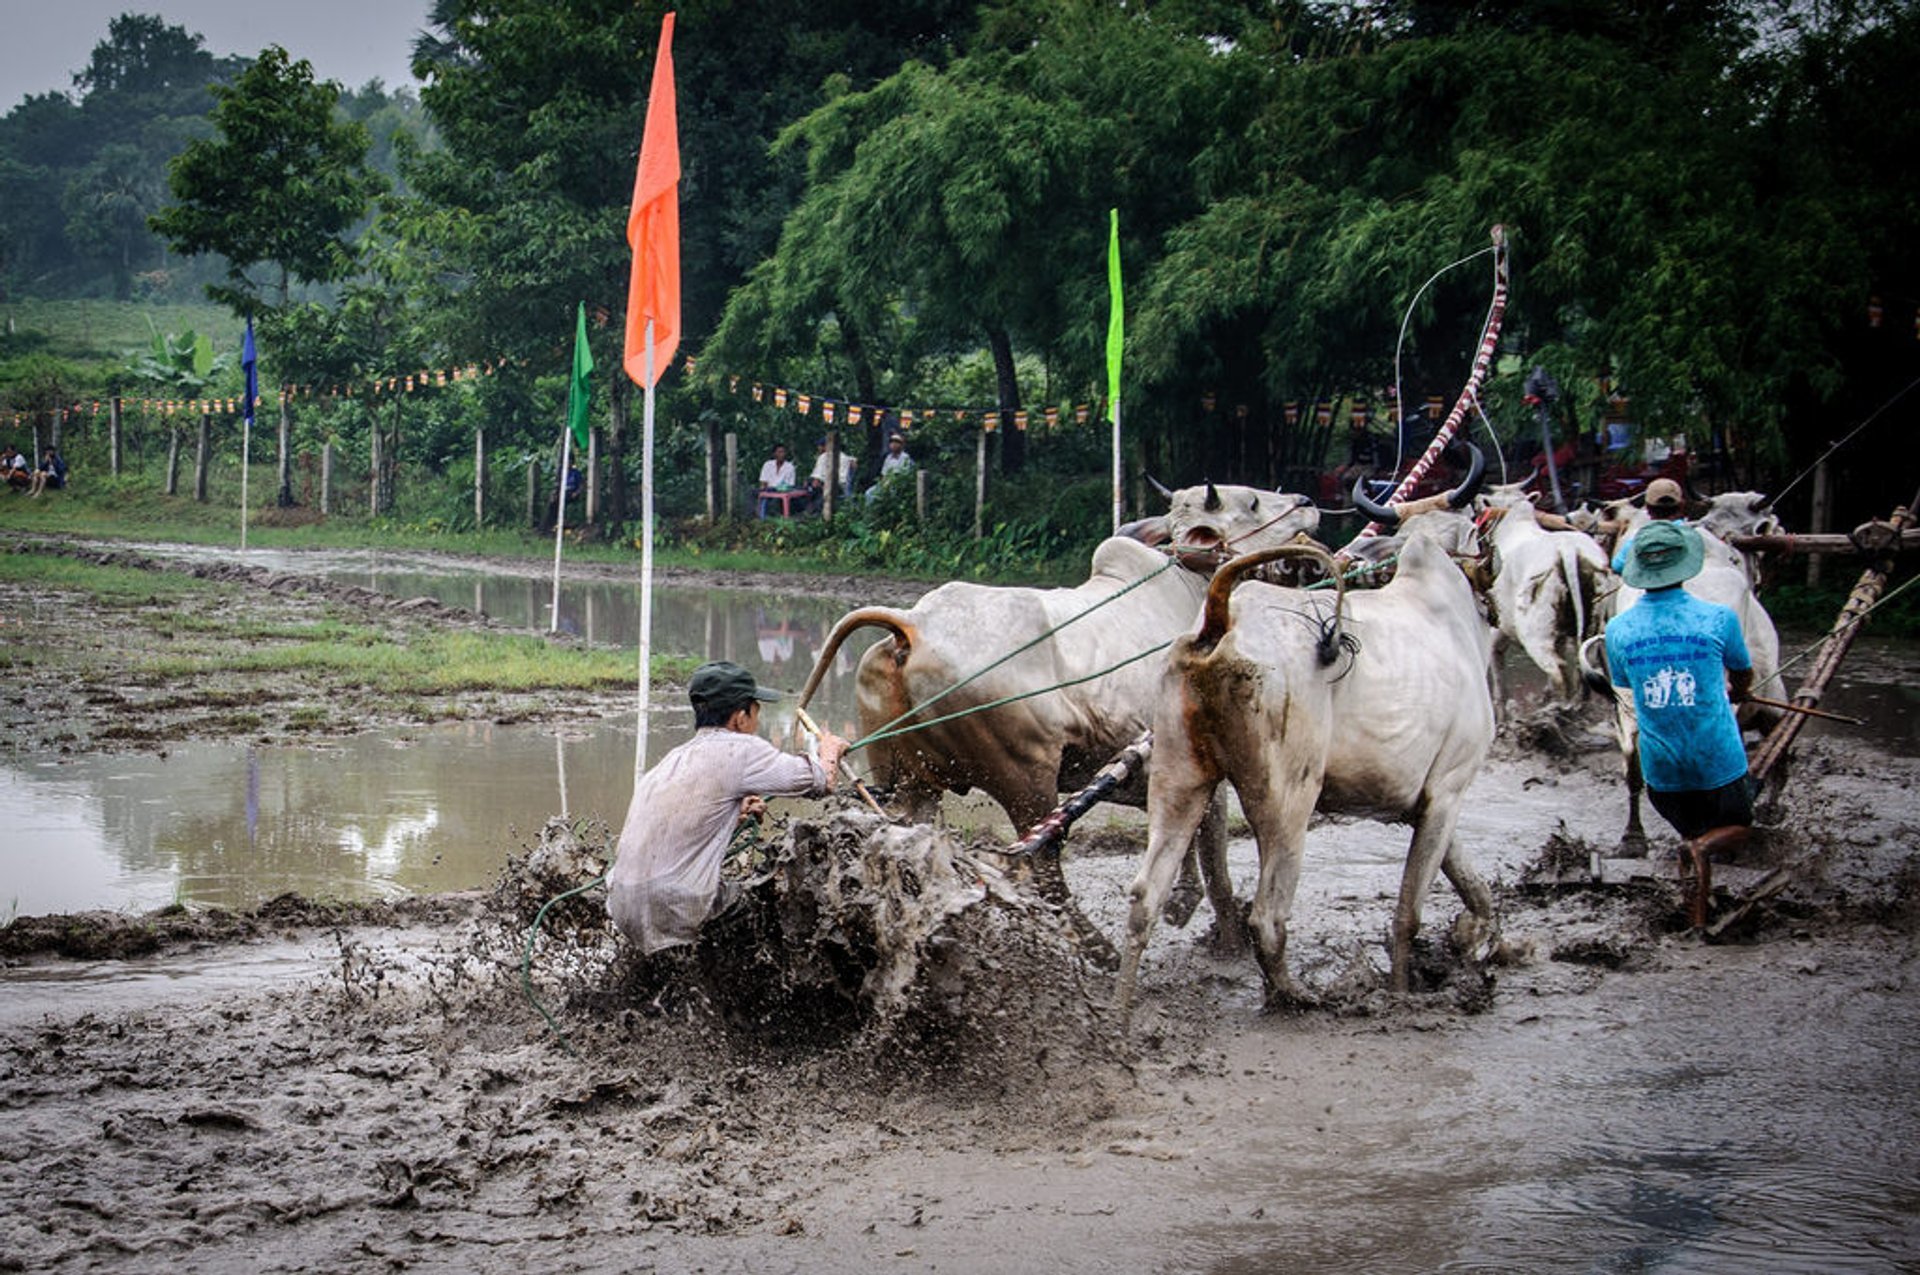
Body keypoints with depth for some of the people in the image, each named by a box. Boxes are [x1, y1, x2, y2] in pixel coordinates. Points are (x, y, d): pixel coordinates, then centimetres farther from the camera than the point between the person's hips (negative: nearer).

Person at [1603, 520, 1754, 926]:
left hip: (1660, 767, 3)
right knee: (1736, 829, 20)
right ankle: (1705, 846, -14)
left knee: (1690, 826, 28)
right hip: (1719, 762, -3)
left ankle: (1693, 846, -7)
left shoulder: (1618, 630, -7)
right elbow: (1744, 676, 8)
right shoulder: (1719, 619, -13)